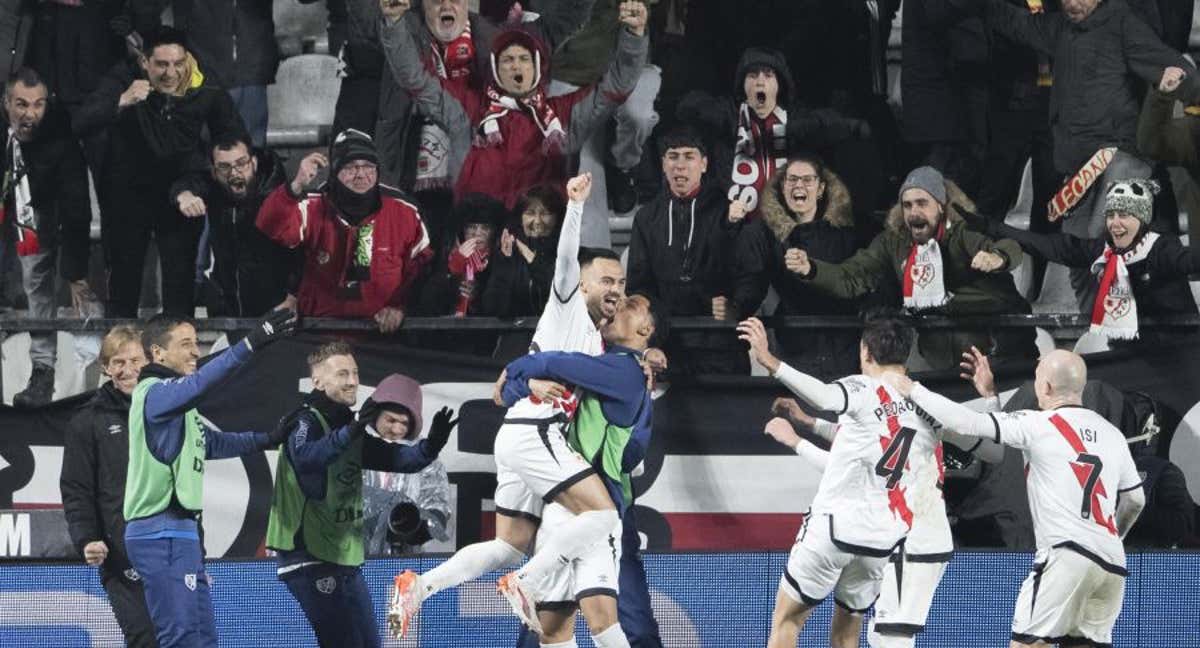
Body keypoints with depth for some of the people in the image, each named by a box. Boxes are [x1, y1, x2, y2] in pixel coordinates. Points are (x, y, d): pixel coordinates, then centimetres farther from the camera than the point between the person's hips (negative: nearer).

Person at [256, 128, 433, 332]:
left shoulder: (403, 211, 3)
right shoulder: (313, 208, -1)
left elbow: (421, 263, 11)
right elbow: (272, 229, -18)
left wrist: (400, 306, -3)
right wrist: (296, 186, -33)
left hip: (383, 328, 0)